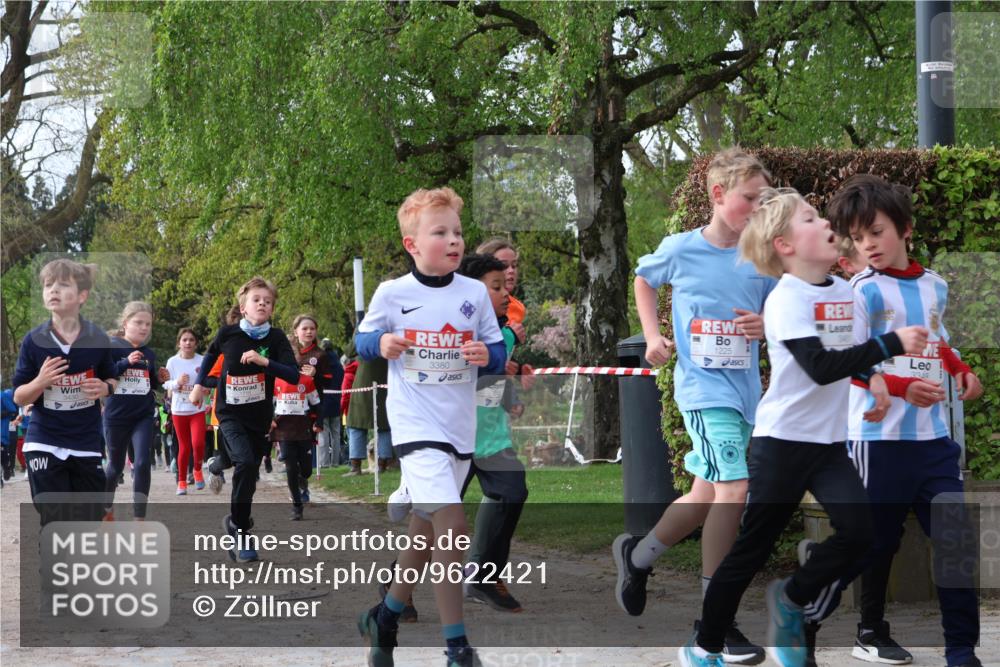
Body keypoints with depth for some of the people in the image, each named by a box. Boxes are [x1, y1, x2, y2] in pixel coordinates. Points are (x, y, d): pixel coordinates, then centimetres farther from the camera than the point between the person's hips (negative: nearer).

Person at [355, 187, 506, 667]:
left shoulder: (474, 293, 4)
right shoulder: (392, 293, -4)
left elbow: (498, 351, 10)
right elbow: (362, 339, 8)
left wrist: (488, 355, -13)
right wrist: (380, 344, -14)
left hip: (460, 428, 5)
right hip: (416, 425, -5)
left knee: (427, 531, 14)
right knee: (452, 526, -19)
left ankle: (385, 618, 36)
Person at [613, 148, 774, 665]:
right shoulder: (680, 249, -4)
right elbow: (643, 280, 16)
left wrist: (768, 325, -10)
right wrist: (652, 336, 5)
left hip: (744, 388, 5)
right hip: (703, 386, -5)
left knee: (708, 495, 12)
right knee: (734, 489, -18)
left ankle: (636, 555, 39)